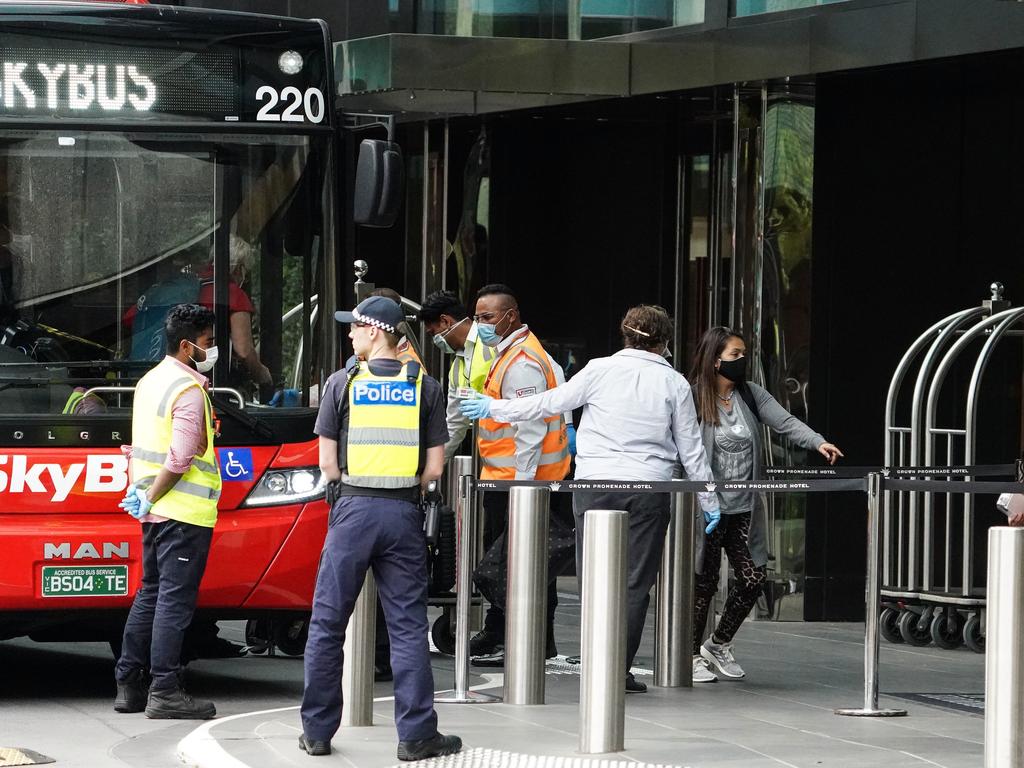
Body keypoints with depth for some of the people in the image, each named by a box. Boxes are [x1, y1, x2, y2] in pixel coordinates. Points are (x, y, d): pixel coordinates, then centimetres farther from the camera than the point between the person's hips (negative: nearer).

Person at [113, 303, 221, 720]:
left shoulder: (150, 381, 15)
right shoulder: (189, 390, -15)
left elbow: (140, 445, 17)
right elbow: (180, 458, -21)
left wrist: (140, 490, 10)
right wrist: (150, 498, -12)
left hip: (155, 511, 9)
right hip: (185, 513, -9)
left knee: (150, 594, 14)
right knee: (175, 599, -7)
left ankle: (128, 685, 15)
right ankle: (165, 691, -6)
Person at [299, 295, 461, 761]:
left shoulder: (343, 383, -1)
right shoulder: (424, 386, 3)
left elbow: (327, 461, 0)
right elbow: (434, 467, 2)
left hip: (353, 510, -1)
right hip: (404, 513, 1)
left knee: (328, 623, 7)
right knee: (408, 626, 4)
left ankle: (317, 731, 9)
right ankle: (416, 735, 2)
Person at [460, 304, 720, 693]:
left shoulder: (600, 370, 1)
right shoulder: (674, 383, 5)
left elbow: (550, 402, 5)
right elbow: (691, 448, 10)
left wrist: (494, 408, 17)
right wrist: (709, 502, 20)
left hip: (595, 484, 0)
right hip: (649, 490, 0)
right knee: (635, 582, 3)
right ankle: (620, 669, 0)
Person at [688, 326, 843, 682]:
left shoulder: (751, 396, 7)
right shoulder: (694, 400, -10)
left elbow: (785, 422, -3)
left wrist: (818, 442, -20)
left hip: (743, 508, 6)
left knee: (753, 577, 3)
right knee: (704, 582, 2)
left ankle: (718, 645, 23)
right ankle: (692, 656, 16)